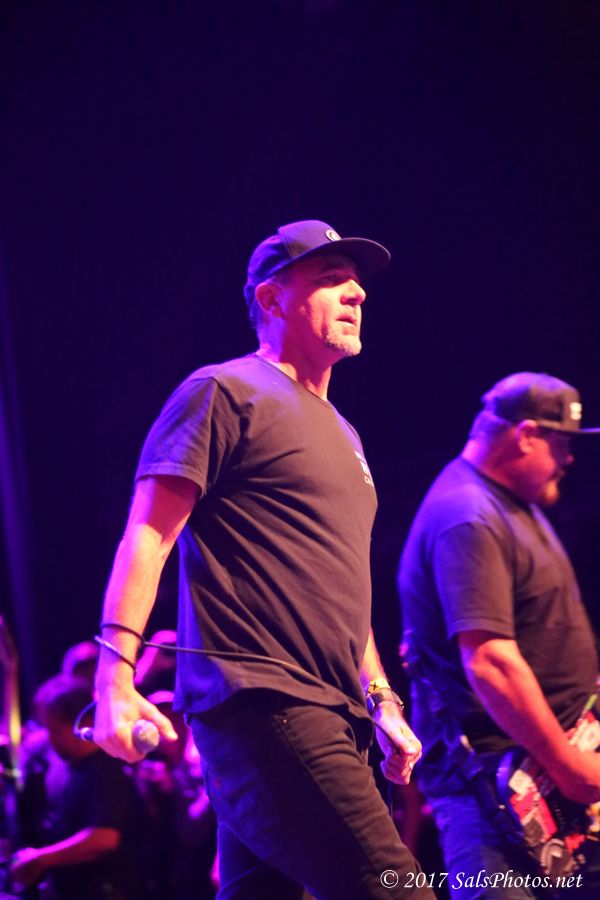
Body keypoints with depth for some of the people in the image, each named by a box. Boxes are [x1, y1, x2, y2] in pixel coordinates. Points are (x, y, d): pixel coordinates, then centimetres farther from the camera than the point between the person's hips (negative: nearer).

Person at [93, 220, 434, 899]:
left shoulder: (340, 434, 27)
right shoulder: (226, 392, 0)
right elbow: (147, 533, -8)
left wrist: (382, 700, 25)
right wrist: (115, 677, -19)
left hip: (328, 719, 9)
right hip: (264, 707, -9)